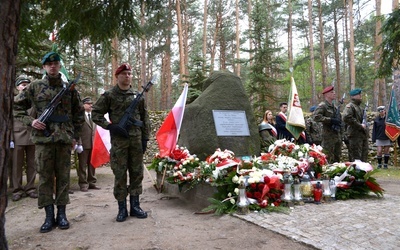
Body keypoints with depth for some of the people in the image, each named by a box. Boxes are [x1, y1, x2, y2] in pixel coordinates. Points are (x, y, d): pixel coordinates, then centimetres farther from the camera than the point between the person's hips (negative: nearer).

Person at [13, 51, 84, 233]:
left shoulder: (69, 87, 8)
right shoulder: (35, 86, 5)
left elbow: (79, 113, 13)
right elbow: (16, 106, 9)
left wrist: (75, 135, 7)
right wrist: (30, 121, -6)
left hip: (65, 139, 1)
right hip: (43, 138, -1)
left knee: (63, 177, 6)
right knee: (45, 177, 4)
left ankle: (61, 213, 16)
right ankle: (49, 216, 13)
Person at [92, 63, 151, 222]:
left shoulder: (138, 95, 10)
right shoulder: (109, 95, 1)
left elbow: (145, 118, 12)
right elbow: (95, 114, 2)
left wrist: (145, 138, 5)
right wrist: (110, 126, -11)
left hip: (136, 140, 3)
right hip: (118, 140, -3)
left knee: (137, 172, 8)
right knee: (120, 174, 2)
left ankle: (135, 206, 20)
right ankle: (122, 208, 13)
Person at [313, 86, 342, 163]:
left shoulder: (335, 107, 17)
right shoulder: (322, 106, -8)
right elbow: (316, 117, -24)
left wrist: (340, 134, 19)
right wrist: (331, 120, -21)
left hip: (337, 136, 8)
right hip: (328, 137, -8)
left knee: (337, 158, 13)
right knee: (328, 159, -6)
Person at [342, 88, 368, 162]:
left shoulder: (359, 107, 22)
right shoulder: (349, 106, -8)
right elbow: (346, 118, -26)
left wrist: (365, 125, 11)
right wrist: (359, 125, -20)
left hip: (363, 135, 9)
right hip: (355, 136, -9)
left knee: (364, 157, 14)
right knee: (356, 159, -8)